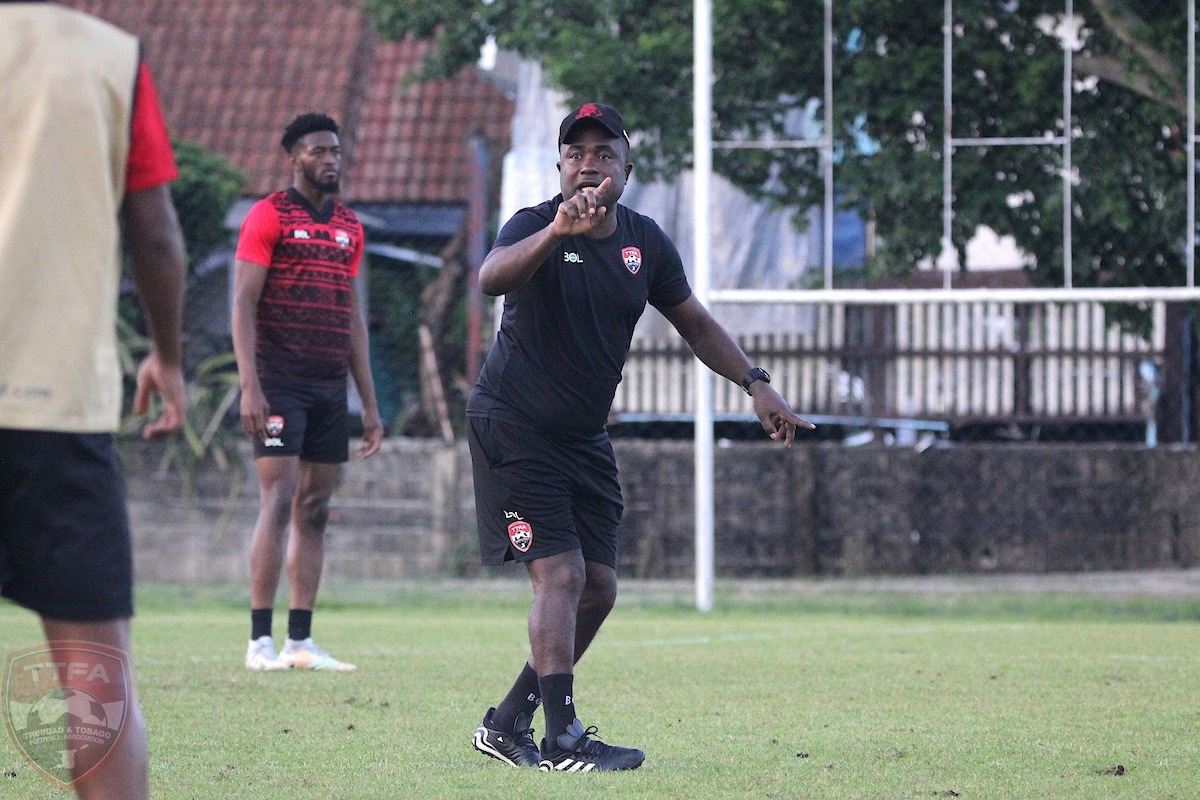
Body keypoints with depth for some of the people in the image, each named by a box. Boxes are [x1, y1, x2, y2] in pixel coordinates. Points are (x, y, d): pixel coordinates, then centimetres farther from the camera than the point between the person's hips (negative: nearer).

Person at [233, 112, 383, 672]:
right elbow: (243, 304, -8)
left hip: (330, 389, 6)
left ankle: (301, 642, 7)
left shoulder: (349, 227, 16)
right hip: (279, 384, -6)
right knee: (279, 502, -12)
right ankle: (261, 642, -11)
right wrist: (249, 386, -18)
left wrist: (370, 404, 16)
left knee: (314, 510, 5)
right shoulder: (269, 216, -3)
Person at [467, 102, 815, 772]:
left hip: (585, 436, 7)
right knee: (561, 574, -17)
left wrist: (757, 384, 3)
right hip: (513, 427, -7)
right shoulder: (535, 227, -16)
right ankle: (562, 738, -18)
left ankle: (510, 724, 19)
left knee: (598, 589, 6)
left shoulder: (645, 241, 2)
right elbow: (492, 277, -39)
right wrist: (557, 232, -55)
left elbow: (695, 321, 14)